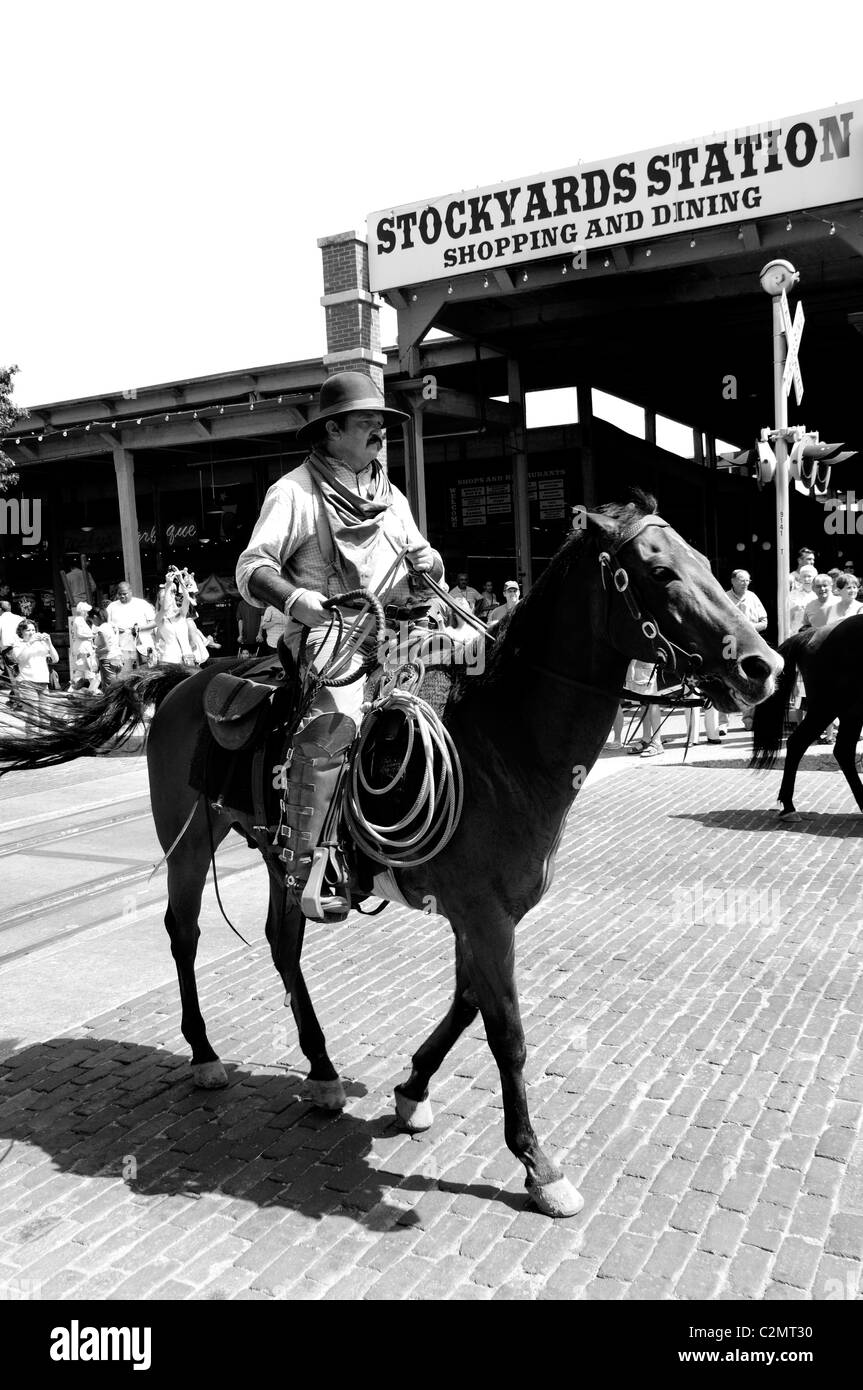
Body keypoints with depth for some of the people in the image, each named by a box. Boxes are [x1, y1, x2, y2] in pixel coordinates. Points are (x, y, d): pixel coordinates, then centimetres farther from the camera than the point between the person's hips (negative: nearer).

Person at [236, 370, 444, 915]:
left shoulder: (391, 496, 21)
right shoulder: (295, 491, -1)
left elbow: (422, 554, 30)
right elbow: (252, 568, -8)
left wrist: (430, 569, 5)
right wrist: (297, 598, -27)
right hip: (326, 633, -7)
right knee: (331, 726, -25)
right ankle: (306, 868, -17)